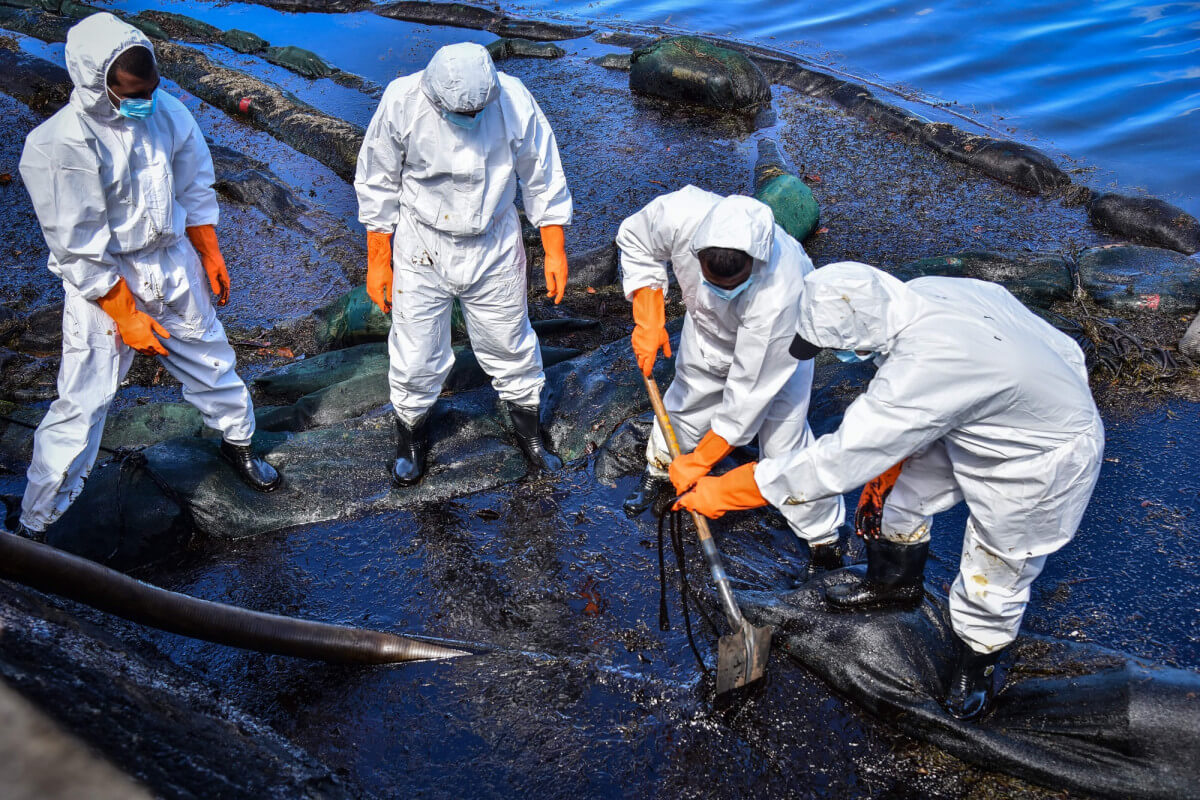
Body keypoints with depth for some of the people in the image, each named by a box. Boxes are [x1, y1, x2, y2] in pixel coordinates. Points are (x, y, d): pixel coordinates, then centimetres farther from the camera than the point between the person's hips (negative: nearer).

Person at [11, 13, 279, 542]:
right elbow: (79, 249, -20)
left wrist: (210, 255, 13)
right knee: (82, 404, -2)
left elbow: (195, 189, 8)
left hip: (175, 266, 5)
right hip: (103, 284, -5)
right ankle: (34, 525, 14)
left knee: (209, 360, 20)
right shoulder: (60, 145, -23)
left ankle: (238, 443, 49)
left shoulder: (166, 112, -7)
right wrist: (126, 315, -16)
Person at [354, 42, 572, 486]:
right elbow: (377, 185, -7)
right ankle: (411, 431, 38)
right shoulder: (402, 101, -20)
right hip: (421, 249, -1)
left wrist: (554, 250, -1)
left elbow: (542, 178, -4)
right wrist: (378, 261, -2)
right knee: (416, 355, 9)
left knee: (510, 346, 14)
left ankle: (529, 430, 40)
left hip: (494, 249, 1)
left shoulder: (514, 100, -18)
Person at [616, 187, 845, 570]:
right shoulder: (680, 213, -39)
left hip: (780, 342, -4)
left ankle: (823, 537, 14)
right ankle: (659, 468, 49)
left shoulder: (779, 295, -47)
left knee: (784, 441, -7)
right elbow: (635, 241, -14)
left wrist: (700, 461, -27)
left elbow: (750, 390, -37)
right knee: (687, 397, 19)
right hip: (708, 325, 4)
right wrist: (648, 321, -21)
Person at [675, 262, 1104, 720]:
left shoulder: (926, 367, -42)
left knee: (992, 580, 8)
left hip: (1039, 463, -8)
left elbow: (840, 460, -37)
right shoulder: (921, 292, -16)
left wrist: (724, 493, -30)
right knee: (901, 489, 18)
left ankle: (977, 665, 39)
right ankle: (895, 580, 47)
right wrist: (888, 463, 10)